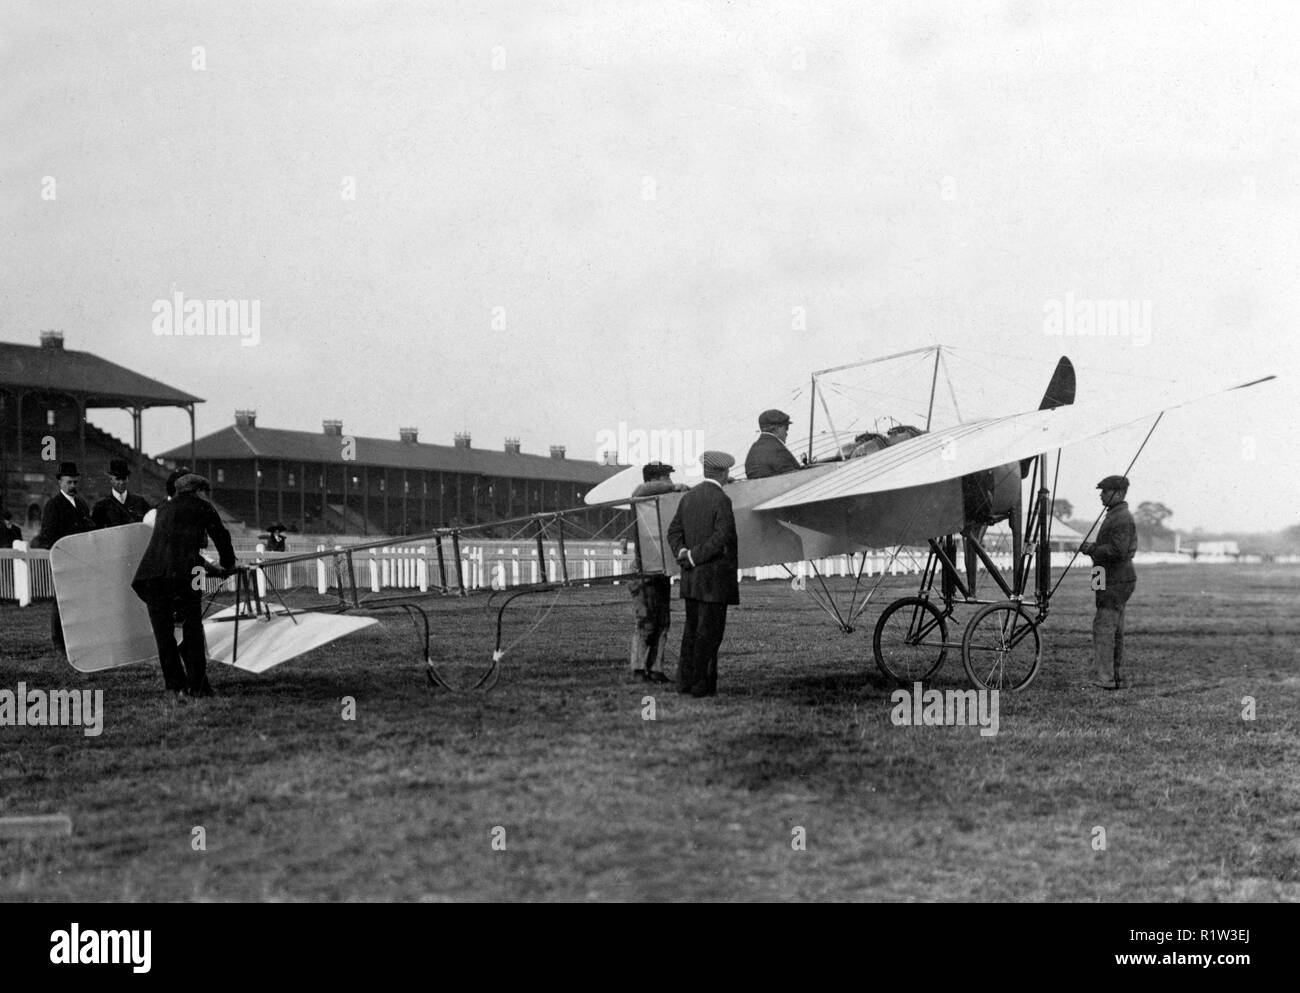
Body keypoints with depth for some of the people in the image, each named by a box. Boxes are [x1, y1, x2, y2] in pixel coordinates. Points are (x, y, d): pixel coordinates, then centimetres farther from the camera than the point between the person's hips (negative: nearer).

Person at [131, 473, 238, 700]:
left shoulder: (164, 509, 31)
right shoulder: (202, 507, 15)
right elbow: (221, 537, 21)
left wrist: (210, 568, 49)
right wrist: (228, 566, 39)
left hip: (152, 574, 4)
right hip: (183, 574, -4)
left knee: (164, 634, 7)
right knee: (193, 632, 5)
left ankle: (177, 686, 5)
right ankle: (196, 687, 4)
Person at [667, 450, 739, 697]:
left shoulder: (688, 498, 10)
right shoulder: (721, 500, -12)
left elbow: (674, 532, 9)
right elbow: (721, 537, -21)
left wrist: (682, 553, -3)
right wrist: (694, 556, -14)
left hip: (691, 577, 7)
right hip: (715, 577, -7)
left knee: (693, 628, 14)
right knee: (709, 631, -2)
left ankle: (685, 681, 16)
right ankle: (701, 684, -1)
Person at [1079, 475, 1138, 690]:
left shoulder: (1122, 518, -16)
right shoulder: (1115, 516, 18)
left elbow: (1118, 550, -25)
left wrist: (1091, 549, -15)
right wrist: (1093, 547, 11)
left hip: (1117, 583, -11)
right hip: (1114, 581, 11)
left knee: (1103, 628, -13)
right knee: (1114, 631, 12)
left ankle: (1105, 678, -16)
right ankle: (1118, 678, 15)